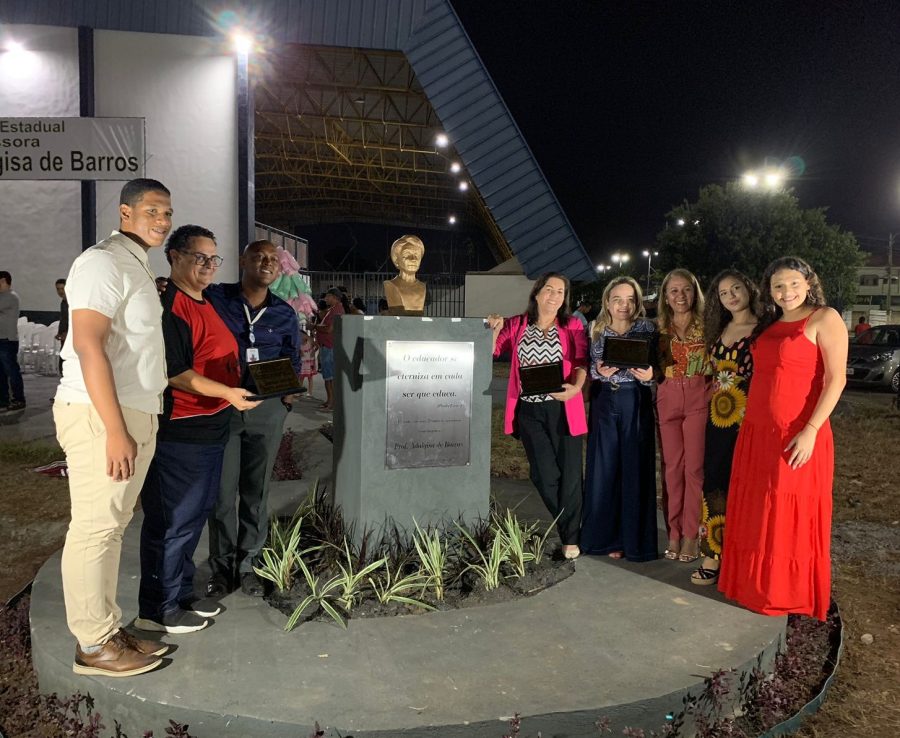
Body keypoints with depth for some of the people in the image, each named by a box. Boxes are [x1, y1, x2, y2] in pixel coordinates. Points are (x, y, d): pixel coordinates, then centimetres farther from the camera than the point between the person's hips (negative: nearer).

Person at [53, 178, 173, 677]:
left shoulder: (135, 266, 20)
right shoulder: (104, 262, -10)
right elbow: (88, 346, -19)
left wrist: (132, 426, 17)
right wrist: (115, 430, -22)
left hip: (133, 415, 9)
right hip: (99, 416, -9)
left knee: (111, 527, 13)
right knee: (94, 530, -1)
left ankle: (107, 630, 23)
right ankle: (94, 646, 9)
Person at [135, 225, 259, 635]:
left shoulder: (205, 304, 16)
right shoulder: (168, 305, -15)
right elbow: (175, 373, -21)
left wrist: (249, 382, 16)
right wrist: (226, 393, -23)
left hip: (211, 428, 10)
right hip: (180, 431, -10)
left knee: (195, 515, 18)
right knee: (172, 520, 0)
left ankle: (181, 592, 32)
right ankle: (158, 609, 14)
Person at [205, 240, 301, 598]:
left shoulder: (285, 314, 9)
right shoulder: (214, 298, 0)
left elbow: (293, 362, 14)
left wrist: (289, 392, -3)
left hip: (268, 409, 2)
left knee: (256, 489, 9)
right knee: (222, 490, 3)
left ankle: (246, 563, 23)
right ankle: (222, 565, 20)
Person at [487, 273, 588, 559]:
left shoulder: (572, 326, 5)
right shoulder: (517, 325, 7)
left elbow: (581, 361, -5)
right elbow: (489, 353, 3)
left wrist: (575, 388, -23)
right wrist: (495, 329, -14)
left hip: (562, 409, -1)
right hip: (529, 410, 1)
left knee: (569, 472, 0)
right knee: (544, 474, 4)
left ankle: (570, 538, 13)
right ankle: (568, 529, 24)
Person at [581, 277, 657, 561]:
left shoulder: (646, 329, 2)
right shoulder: (597, 330, 7)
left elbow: (656, 368, 4)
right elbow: (587, 369, 9)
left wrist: (649, 375, -17)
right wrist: (600, 372, -12)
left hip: (636, 403, -1)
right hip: (604, 403, 2)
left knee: (635, 469, 1)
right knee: (603, 469, 3)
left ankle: (633, 539, 12)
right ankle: (606, 536, 16)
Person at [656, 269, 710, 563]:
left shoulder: (706, 325, 2)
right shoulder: (659, 328, 9)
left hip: (699, 398, -2)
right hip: (667, 398, 2)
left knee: (694, 467, 0)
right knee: (672, 466, 5)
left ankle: (691, 534, 10)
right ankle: (673, 532, 14)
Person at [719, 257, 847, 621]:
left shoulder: (825, 319, -7)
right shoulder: (769, 325, 14)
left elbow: (836, 379, -13)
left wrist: (811, 430, -20)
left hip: (797, 436, -7)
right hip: (756, 432, 7)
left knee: (791, 516, 4)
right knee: (754, 513, 13)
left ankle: (789, 594, 21)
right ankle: (755, 583, 29)